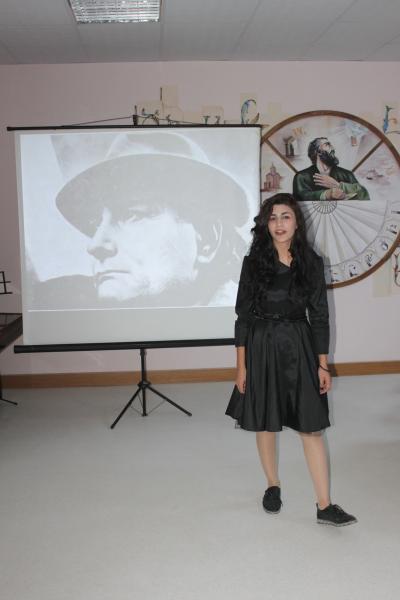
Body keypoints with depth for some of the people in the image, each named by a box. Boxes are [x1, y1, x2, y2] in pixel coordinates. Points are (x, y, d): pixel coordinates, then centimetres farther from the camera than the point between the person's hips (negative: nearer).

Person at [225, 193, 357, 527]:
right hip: (262, 348, 0)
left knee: (312, 427, 1)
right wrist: (241, 365, -3)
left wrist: (323, 364, 0)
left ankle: (325, 506, 8)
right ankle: (273, 486, 34)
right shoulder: (254, 262, -3)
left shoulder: (311, 263, -1)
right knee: (265, 424, 12)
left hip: (299, 348, 0)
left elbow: (319, 315, 2)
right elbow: (244, 315, -1)